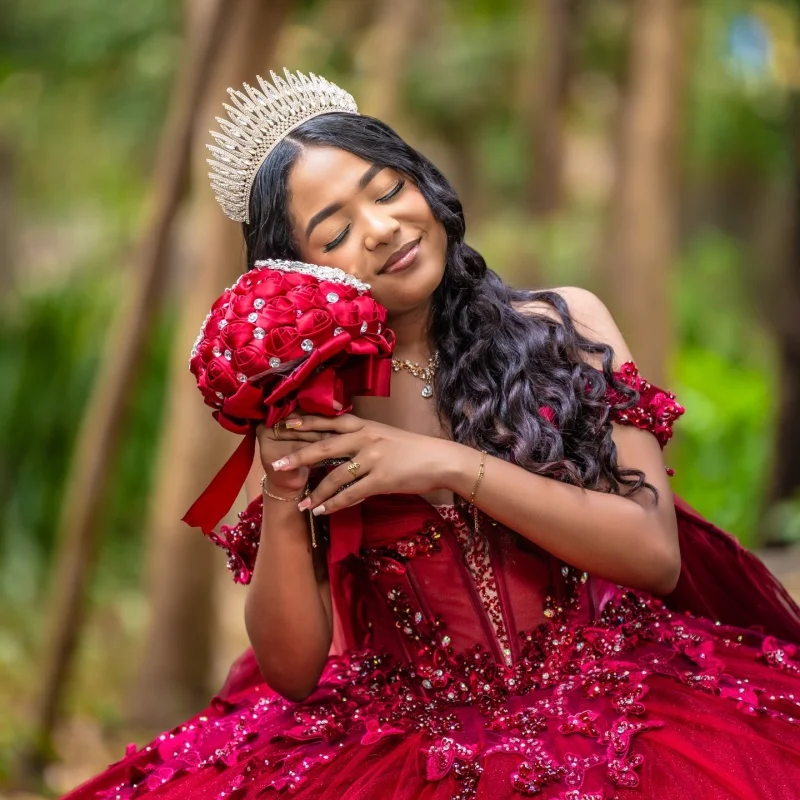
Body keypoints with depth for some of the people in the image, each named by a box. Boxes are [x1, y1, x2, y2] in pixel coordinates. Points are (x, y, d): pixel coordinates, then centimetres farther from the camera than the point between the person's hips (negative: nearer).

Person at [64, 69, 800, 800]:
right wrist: (282, 501, -10)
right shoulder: (305, 406, 8)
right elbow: (294, 670, 6)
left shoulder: (563, 327, 6)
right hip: (411, 739, 1)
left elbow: (656, 555, -4)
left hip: (607, 708, -1)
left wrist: (453, 466, -10)